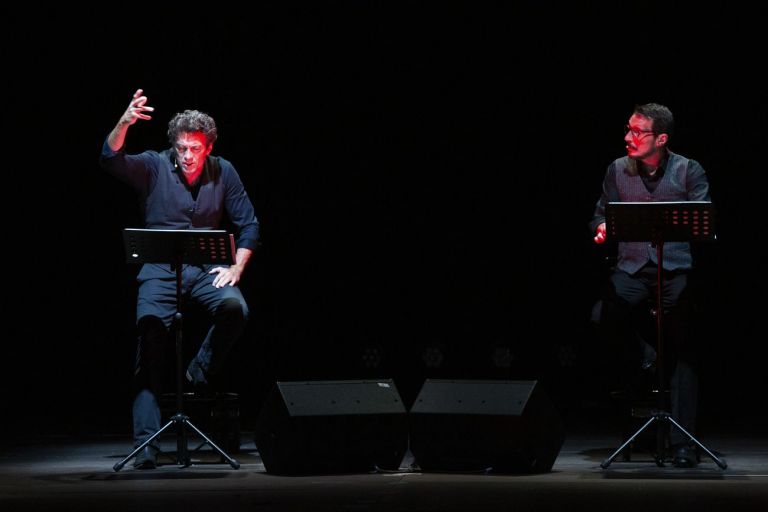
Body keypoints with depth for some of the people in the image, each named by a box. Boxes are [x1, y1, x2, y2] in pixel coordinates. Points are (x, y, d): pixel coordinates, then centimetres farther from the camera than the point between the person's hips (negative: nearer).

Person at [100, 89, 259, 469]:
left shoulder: (223, 172, 4)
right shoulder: (154, 167, -2)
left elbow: (248, 225, 10)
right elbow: (110, 160, -19)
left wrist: (236, 268, -3)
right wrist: (124, 123, -37)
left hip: (207, 267, 1)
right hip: (160, 269, -1)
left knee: (235, 307, -31)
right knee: (150, 341, -15)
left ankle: (201, 370, -3)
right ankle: (146, 444, -15)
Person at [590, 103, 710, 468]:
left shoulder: (688, 171, 2)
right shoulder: (618, 170, 9)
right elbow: (600, 216, 16)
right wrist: (602, 227, -8)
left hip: (676, 268, -2)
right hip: (633, 267, 2)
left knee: (681, 352, -9)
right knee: (603, 321, -25)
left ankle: (681, 443, -7)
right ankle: (644, 359, 7)